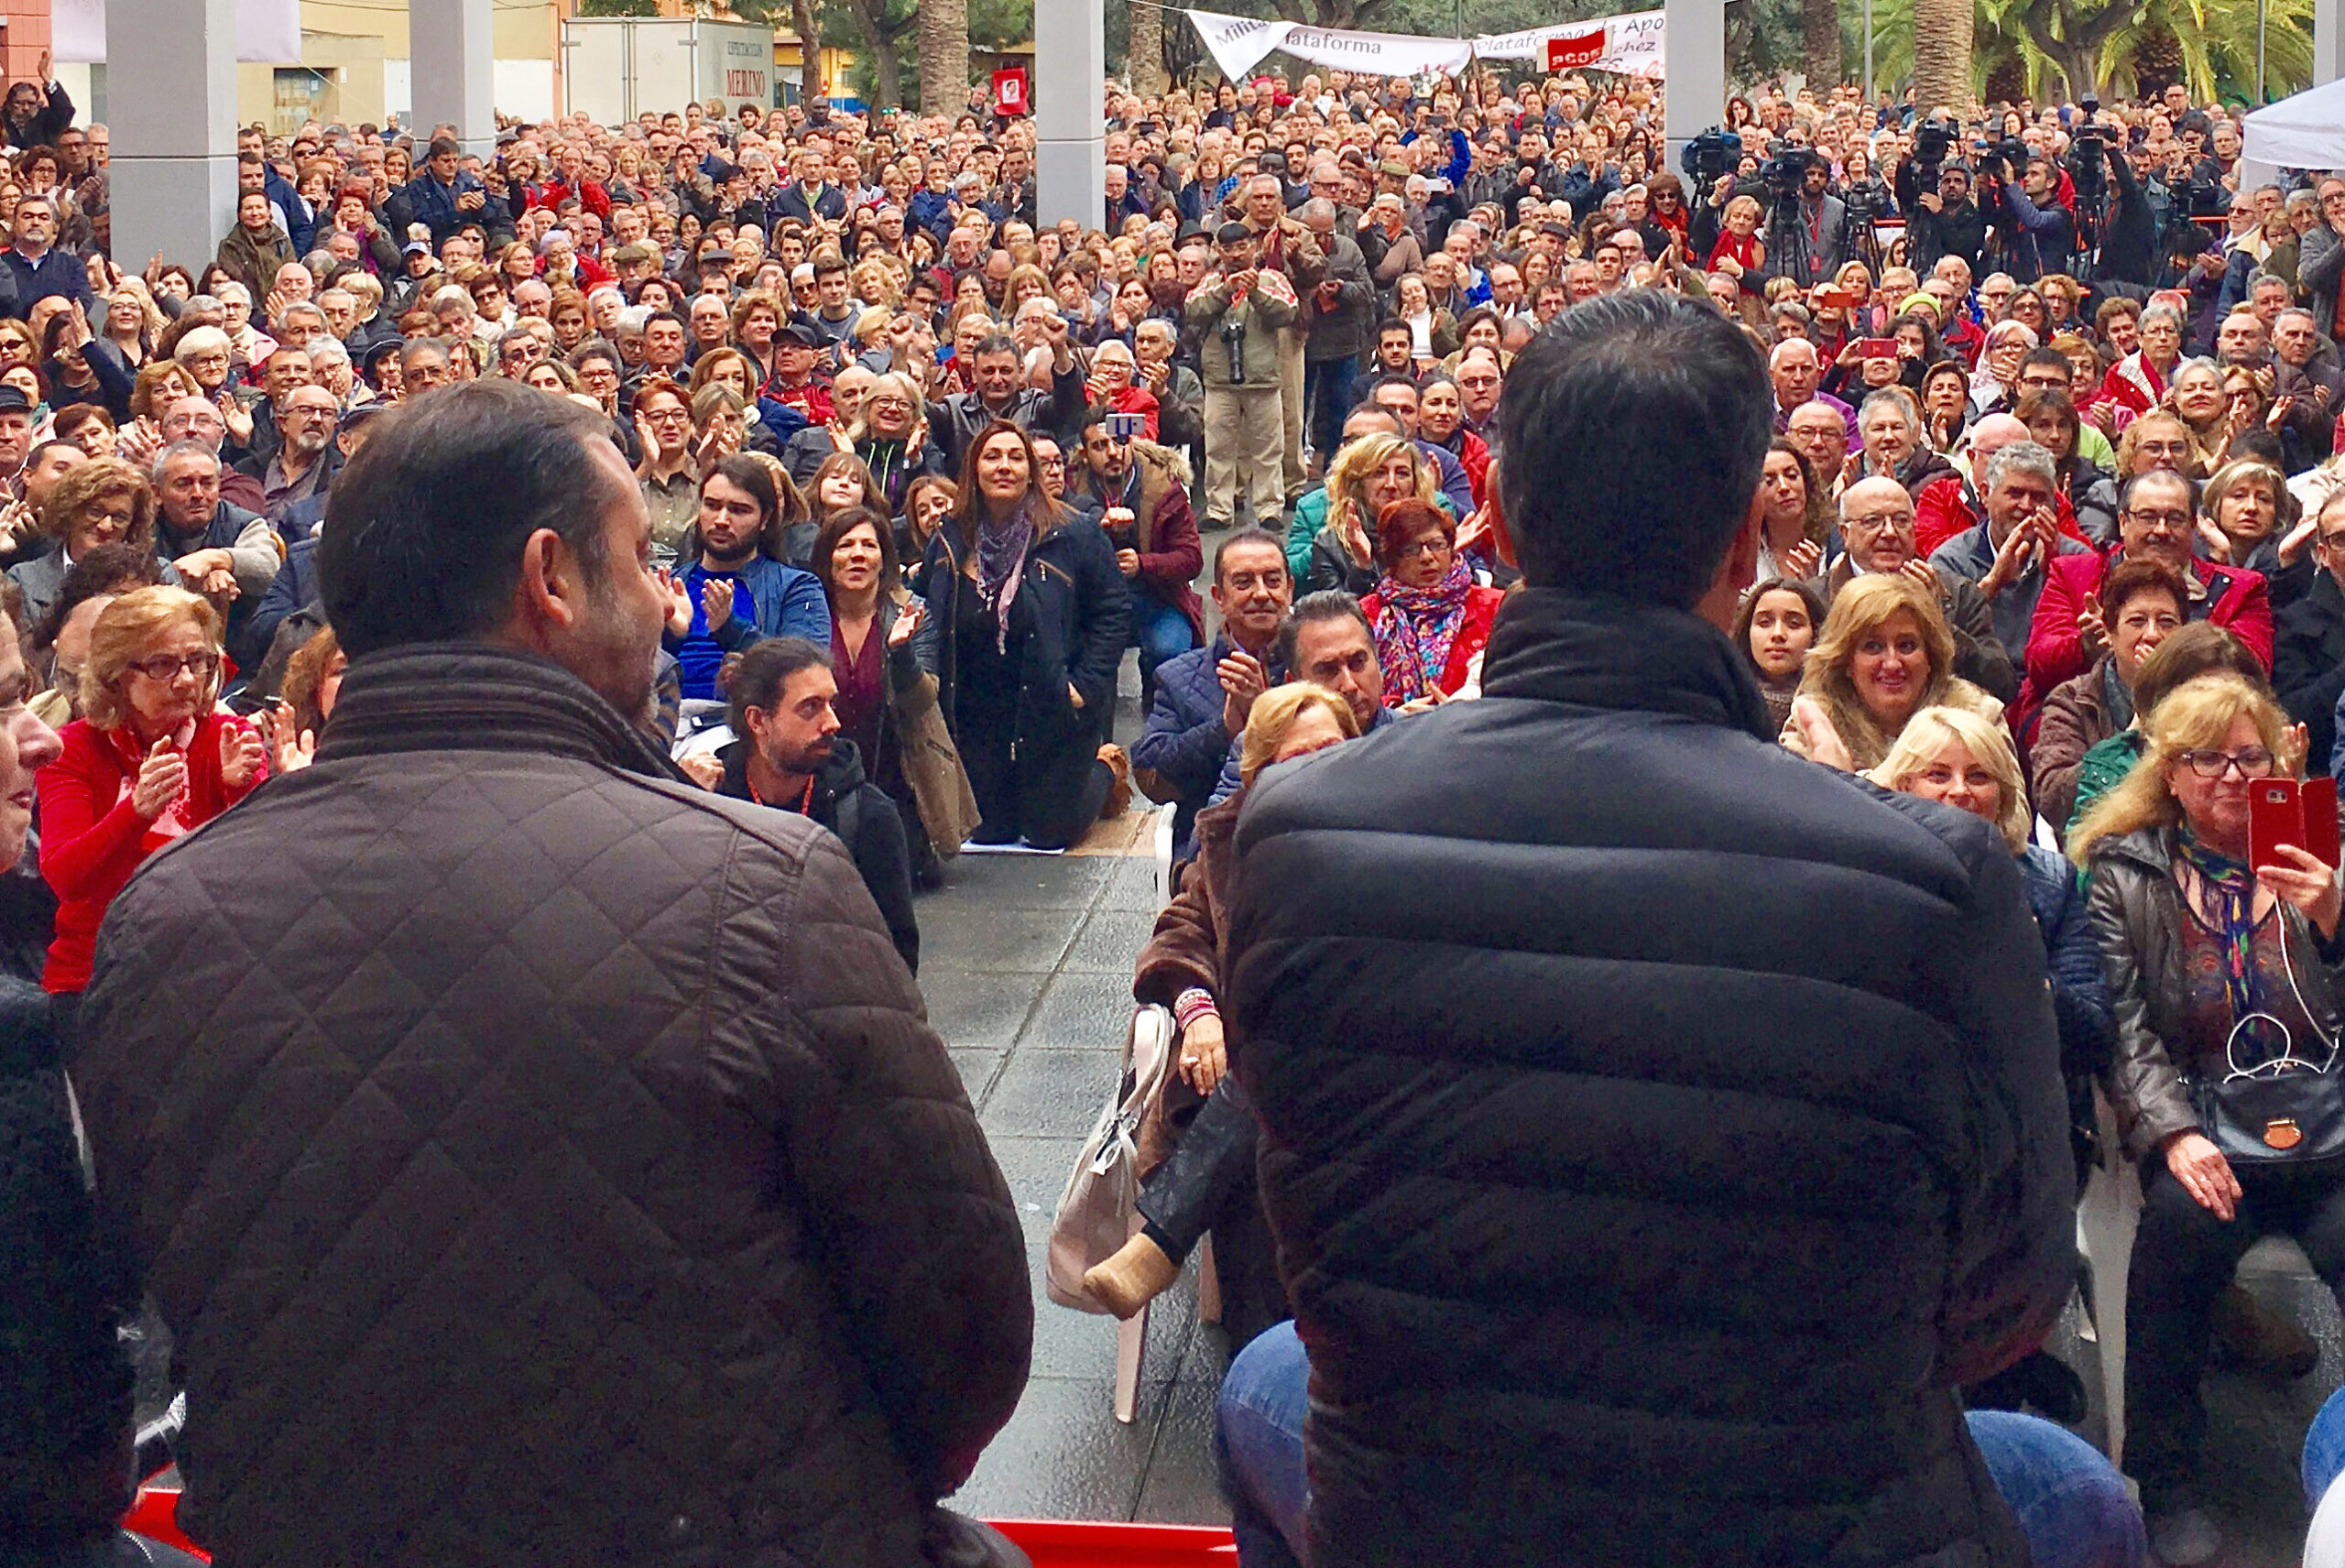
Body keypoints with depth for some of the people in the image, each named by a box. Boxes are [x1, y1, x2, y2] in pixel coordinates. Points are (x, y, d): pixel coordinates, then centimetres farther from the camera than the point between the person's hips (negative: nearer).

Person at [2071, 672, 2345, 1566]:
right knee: (2182, 1223, -33)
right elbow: (2122, 1024, 2)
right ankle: (2167, 1486, -17)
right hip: (2203, 1129, -1)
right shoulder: (2123, 873, 12)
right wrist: (2173, 1133, -13)